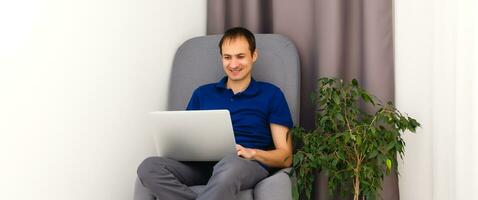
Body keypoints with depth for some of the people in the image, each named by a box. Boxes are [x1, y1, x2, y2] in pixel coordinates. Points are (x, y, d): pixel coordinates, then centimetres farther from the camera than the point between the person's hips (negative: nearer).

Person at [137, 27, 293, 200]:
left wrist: (252, 153, -12)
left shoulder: (271, 94, 13)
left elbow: (285, 157, 8)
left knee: (230, 165, -44)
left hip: (249, 165, -4)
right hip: (203, 164, 4)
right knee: (149, 167, -28)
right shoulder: (202, 93, 24)